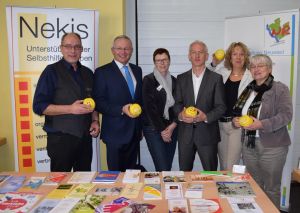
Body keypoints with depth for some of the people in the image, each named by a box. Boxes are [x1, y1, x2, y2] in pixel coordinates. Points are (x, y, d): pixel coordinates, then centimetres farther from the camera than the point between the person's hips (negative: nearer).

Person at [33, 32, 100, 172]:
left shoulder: (87, 73, 12)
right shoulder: (52, 71, -4)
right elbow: (39, 106, -10)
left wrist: (95, 121, 3)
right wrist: (71, 109, -18)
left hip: (85, 138, 5)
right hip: (61, 138, -4)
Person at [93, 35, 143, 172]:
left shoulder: (137, 70, 12)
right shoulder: (102, 72, -6)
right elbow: (98, 102, -11)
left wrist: (141, 126, 12)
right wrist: (121, 109, -22)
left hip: (135, 131, 5)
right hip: (115, 132, -5)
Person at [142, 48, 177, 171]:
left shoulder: (173, 81, 11)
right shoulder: (148, 80, -4)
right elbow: (149, 107, -9)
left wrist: (172, 126, -5)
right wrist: (162, 130, -8)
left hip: (171, 129, 5)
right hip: (153, 129, -5)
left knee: (168, 168, 8)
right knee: (163, 169, -9)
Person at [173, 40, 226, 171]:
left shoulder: (216, 78, 0)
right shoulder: (181, 78, 9)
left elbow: (221, 106, -2)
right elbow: (177, 103, 7)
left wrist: (206, 117, -19)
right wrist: (180, 114, -14)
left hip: (207, 133, -2)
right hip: (185, 132, 2)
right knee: (184, 172, 11)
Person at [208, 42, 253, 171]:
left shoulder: (251, 77, -5)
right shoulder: (222, 72, 5)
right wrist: (213, 64, 2)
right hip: (220, 123, 4)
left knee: (231, 167, -4)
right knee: (223, 165, 16)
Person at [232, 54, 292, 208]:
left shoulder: (280, 89, -5)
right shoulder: (248, 90, 12)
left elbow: (286, 115, -15)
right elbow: (238, 112, 20)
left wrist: (262, 124, -25)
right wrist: (236, 120, -2)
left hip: (272, 146, -5)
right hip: (249, 144, 5)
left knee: (271, 188, 6)